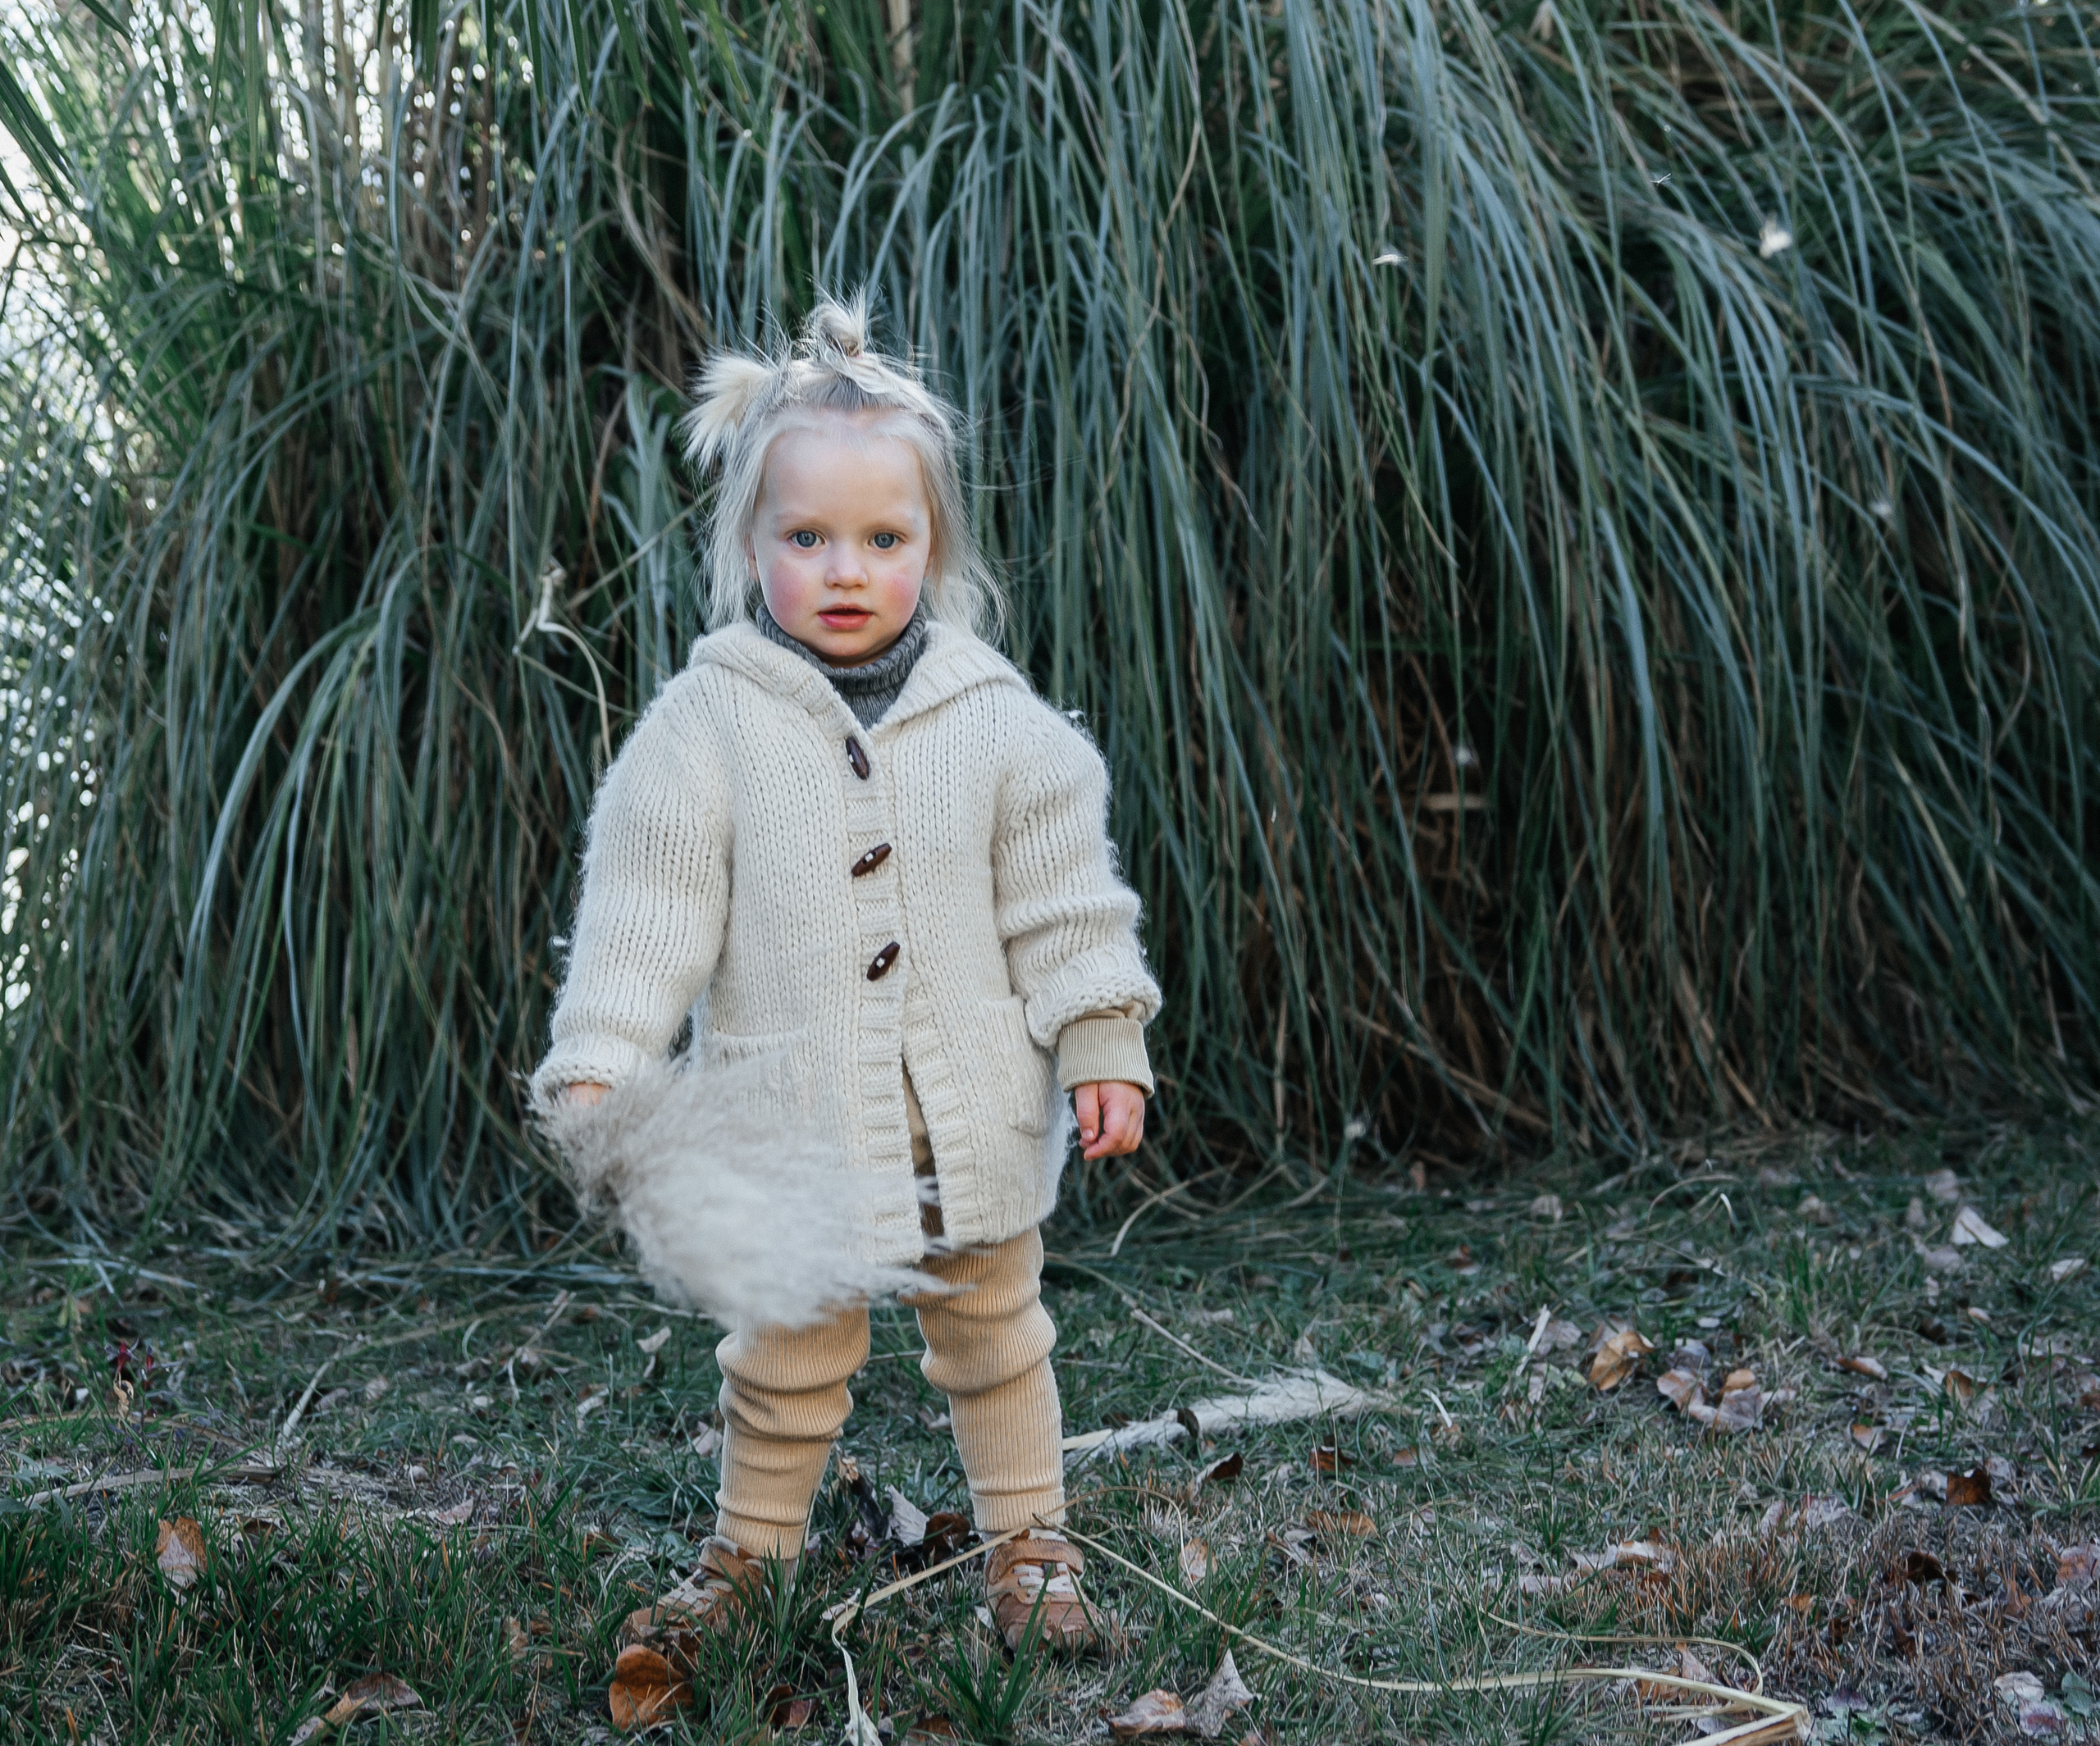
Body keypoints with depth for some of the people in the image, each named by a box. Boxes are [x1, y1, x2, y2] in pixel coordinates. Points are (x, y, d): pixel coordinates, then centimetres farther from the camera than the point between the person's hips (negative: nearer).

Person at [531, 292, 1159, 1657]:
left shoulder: (991, 714, -2)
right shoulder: (708, 723, -8)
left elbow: (1061, 900, 2)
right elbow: (647, 915, -8)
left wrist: (1103, 1048, 0)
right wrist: (596, 1070, -14)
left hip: (975, 1116, 2)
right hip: (793, 1120, -1)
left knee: (994, 1335, 17)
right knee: (787, 1355, 11)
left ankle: (1033, 1544, 34)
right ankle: (750, 1547, 33)